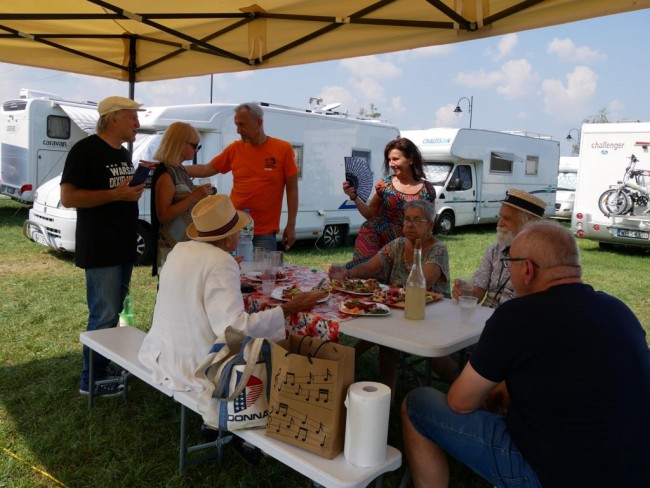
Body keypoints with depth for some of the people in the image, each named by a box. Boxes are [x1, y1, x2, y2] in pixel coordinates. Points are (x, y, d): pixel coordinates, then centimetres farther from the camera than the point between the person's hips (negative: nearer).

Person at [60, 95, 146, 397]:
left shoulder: (124, 154, 15)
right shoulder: (85, 150, -12)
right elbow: (68, 198, -18)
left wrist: (137, 189, 7)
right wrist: (116, 194, -22)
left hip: (124, 248, 9)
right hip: (100, 250, -9)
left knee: (114, 313, 14)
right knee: (104, 316, -4)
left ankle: (104, 368, 27)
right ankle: (92, 380, 10)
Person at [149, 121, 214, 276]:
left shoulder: (181, 170, 13)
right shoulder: (165, 173, -14)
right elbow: (163, 215, -21)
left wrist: (200, 194, 10)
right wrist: (194, 197, -21)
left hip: (188, 244, 9)